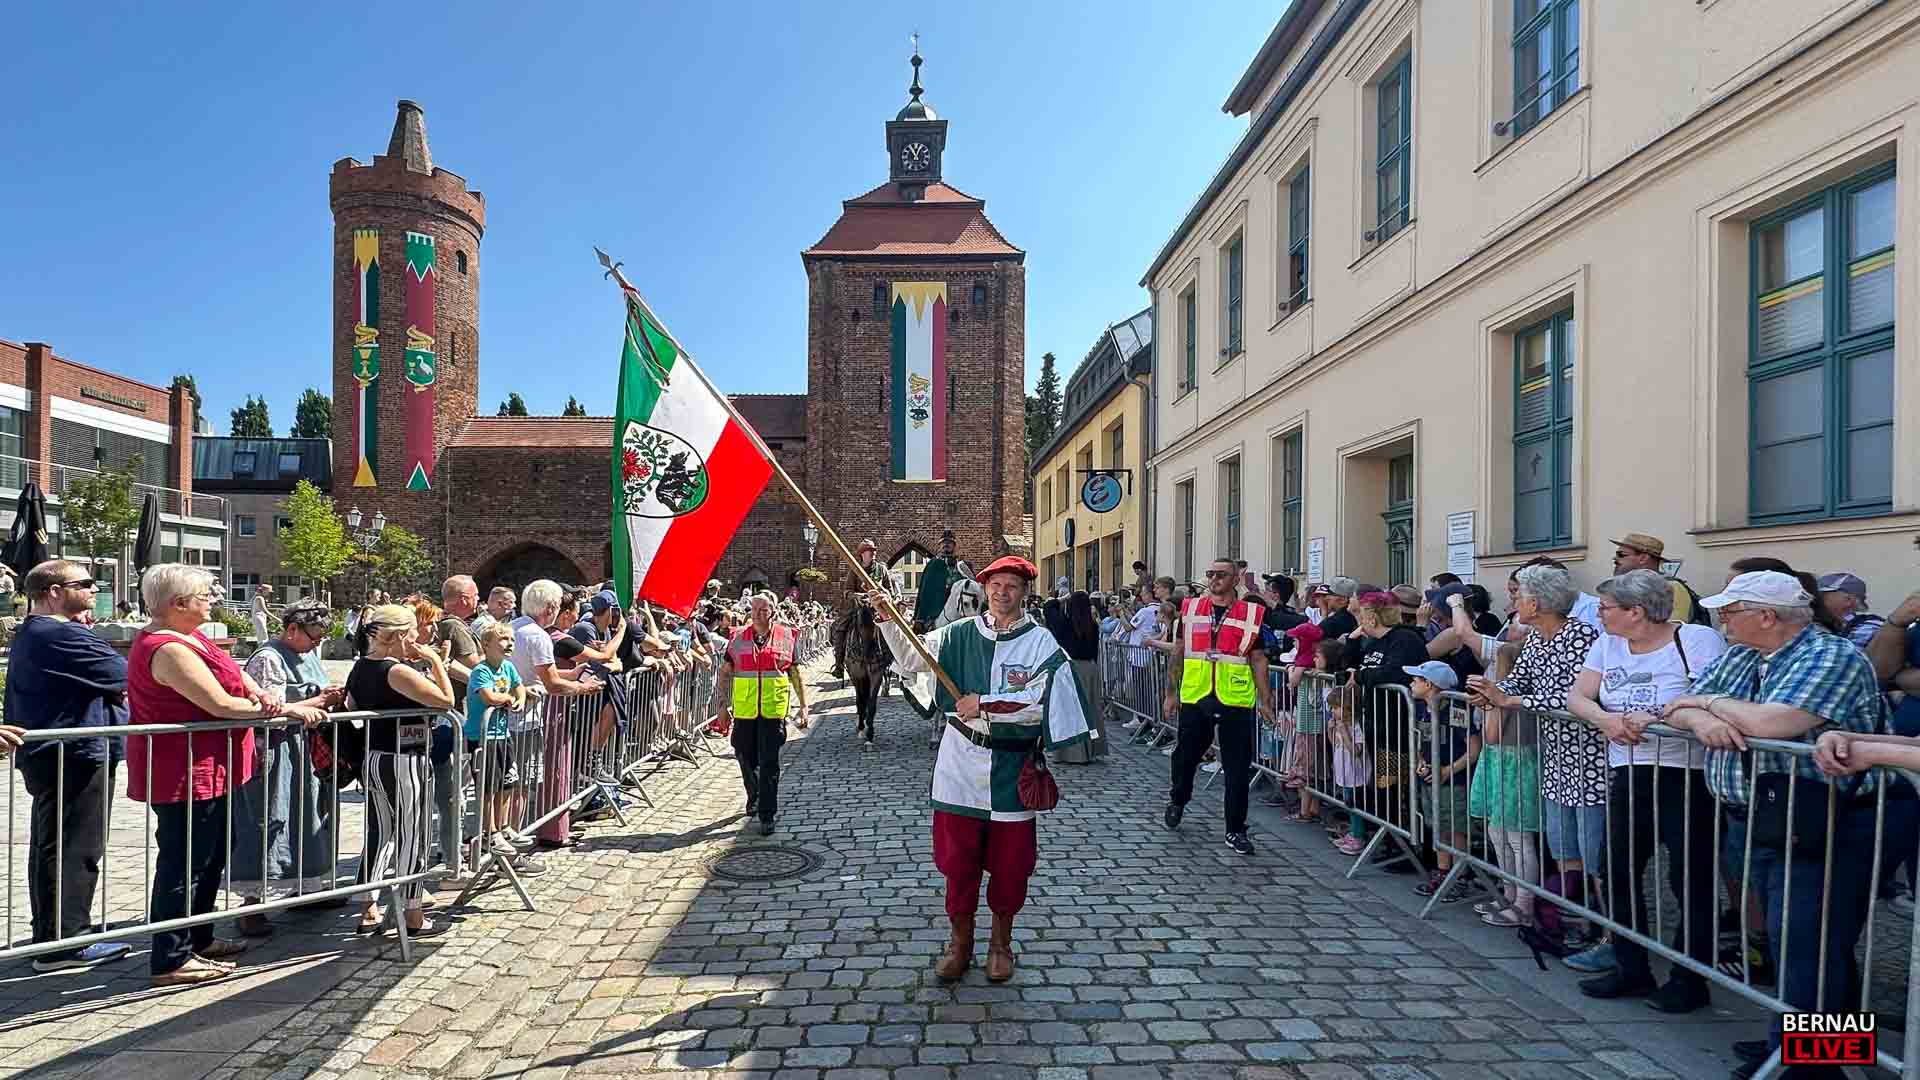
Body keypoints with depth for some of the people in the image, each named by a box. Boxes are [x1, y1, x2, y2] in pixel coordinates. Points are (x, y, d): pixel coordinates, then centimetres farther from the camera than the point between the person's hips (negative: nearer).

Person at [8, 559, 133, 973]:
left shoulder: (29, 634, 17)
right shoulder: (64, 636, -18)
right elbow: (127, 677, -17)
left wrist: (116, 691, 7)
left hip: (45, 756, 11)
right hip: (77, 756, -11)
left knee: (50, 849, 16)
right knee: (75, 851, -5)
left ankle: (50, 938, 25)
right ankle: (64, 943, 0)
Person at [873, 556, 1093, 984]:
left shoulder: (1040, 643, -5)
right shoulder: (960, 634, 3)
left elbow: (1041, 702, -16)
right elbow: (912, 659, 0)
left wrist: (984, 703, -19)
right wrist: (887, 619, -12)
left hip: (1011, 767, -1)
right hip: (961, 763, 2)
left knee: (1009, 861, 10)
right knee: (958, 858, 10)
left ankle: (1001, 941, 32)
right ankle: (960, 940, 30)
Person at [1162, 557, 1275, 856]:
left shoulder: (1252, 614, 1)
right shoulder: (1190, 609, 6)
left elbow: (1258, 660, 4)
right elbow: (1178, 653, 11)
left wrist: (1265, 700, -1)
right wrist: (1171, 693, 10)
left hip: (1235, 701, -1)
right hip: (1194, 697, 2)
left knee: (1238, 769, 2)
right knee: (1186, 756, 16)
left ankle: (1236, 830, 17)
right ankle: (1178, 800, 44)